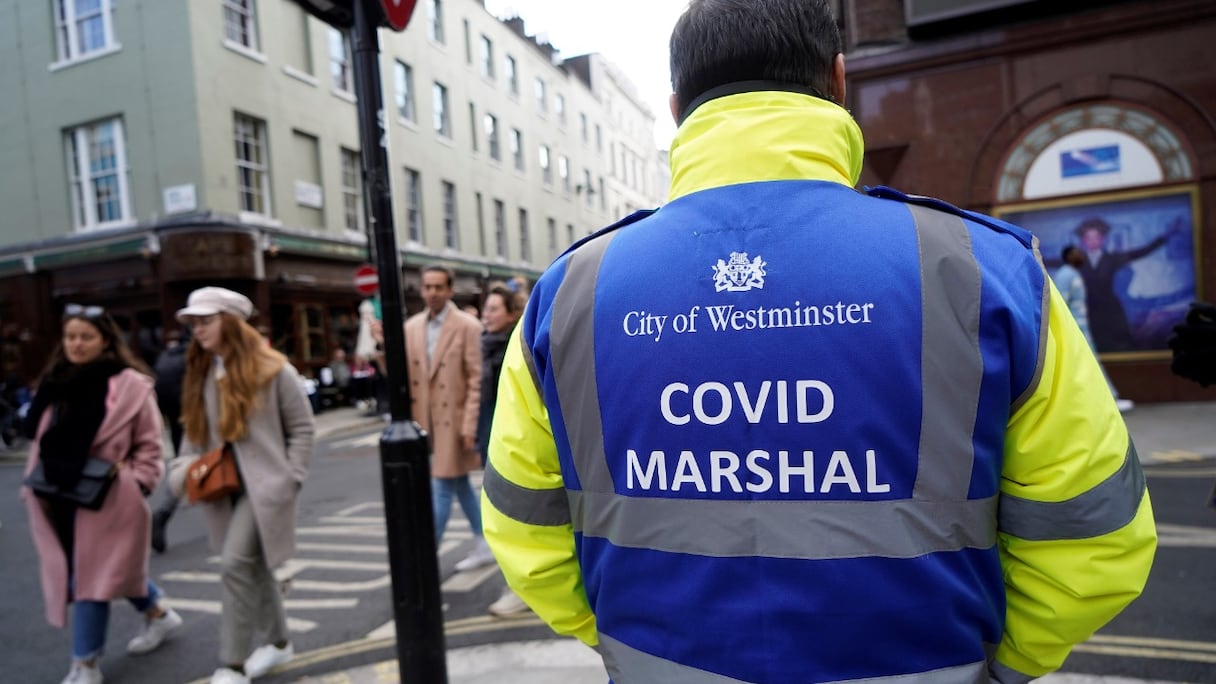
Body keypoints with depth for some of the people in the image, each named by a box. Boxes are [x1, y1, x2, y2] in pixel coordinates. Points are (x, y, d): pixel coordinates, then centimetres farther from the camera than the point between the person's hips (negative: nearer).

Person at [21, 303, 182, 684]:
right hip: (60, 498, 6)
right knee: (115, 567, 17)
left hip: (104, 500, -6)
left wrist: (134, 482, -12)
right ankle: (157, 615, 38)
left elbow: (149, 445, -6)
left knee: (93, 574, 0)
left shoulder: (129, 384, -10)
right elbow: (41, 440, 18)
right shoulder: (56, 381, 8)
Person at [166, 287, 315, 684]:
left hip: (263, 485, -6)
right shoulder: (200, 374, 9)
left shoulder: (271, 368, -9)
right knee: (254, 568, 15)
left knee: (236, 566, -12)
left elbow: (302, 427, -6)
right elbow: (195, 431, 14)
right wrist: (184, 468, -2)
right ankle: (278, 642, 32)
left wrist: (290, 478, -10)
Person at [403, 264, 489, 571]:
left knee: (441, 488, -2)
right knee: (459, 483, 16)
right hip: (424, 419, 6)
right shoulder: (411, 327, 8)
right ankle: (484, 547, 30)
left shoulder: (468, 326, -9)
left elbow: (476, 380, -13)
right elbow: (404, 374, 10)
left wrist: (470, 425, -17)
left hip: (452, 419, -6)